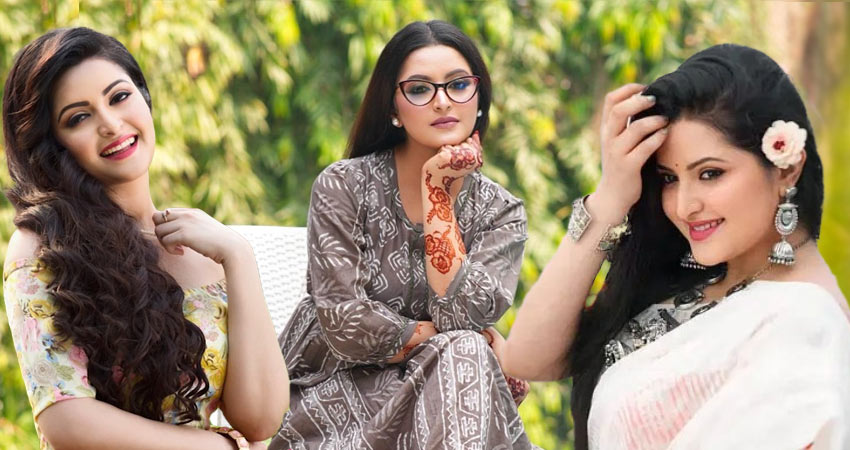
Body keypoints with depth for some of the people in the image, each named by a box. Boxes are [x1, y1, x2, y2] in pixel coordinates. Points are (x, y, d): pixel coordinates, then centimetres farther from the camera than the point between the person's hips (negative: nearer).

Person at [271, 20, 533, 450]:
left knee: (466, 357, -30)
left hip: (441, 397, 4)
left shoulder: (501, 213, 1)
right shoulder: (343, 186, -8)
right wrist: (455, 344, -10)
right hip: (335, 394, -4)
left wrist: (437, 189, -14)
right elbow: (344, 324, -17)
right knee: (467, 353, -29)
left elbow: (462, 314, -17)